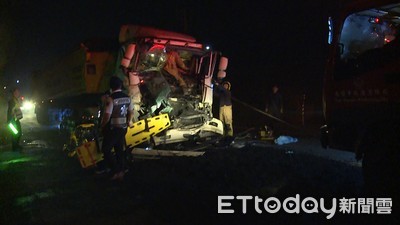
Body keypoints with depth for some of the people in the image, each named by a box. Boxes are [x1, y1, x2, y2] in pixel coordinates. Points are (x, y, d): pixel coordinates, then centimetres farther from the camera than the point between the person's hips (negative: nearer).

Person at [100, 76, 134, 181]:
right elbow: (131, 112, 14)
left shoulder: (111, 98, -20)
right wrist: (129, 121, 31)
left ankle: (116, 171, -1)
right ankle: (121, 172, 21)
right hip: (123, 128, 7)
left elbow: (107, 115, -23)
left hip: (112, 129, -7)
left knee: (106, 150, 6)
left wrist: (102, 126, -7)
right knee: (120, 150, 16)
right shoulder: (127, 98, 2)